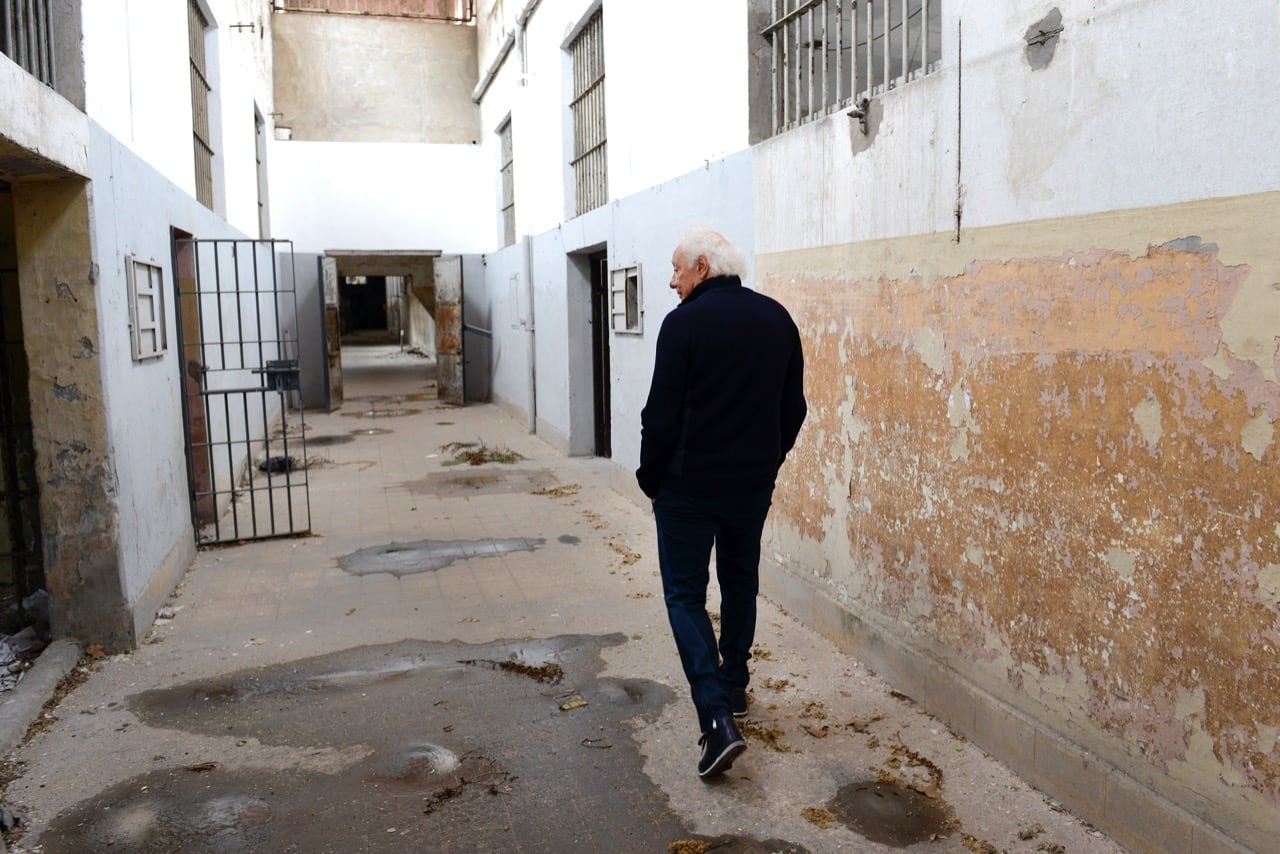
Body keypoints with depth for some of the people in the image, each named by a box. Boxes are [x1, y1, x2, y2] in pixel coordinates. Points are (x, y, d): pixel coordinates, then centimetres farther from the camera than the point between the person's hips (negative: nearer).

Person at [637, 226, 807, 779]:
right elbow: (793, 408, 9)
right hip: (754, 485, 6)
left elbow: (662, 415, -15)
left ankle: (717, 718, -8)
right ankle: (734, 686, 37)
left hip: (689, 486, -6)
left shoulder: (685, 323, -15)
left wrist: (650, 479, -3)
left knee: (685, 595, 3)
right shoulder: (777, 319, 3)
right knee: (740, 582, 23)